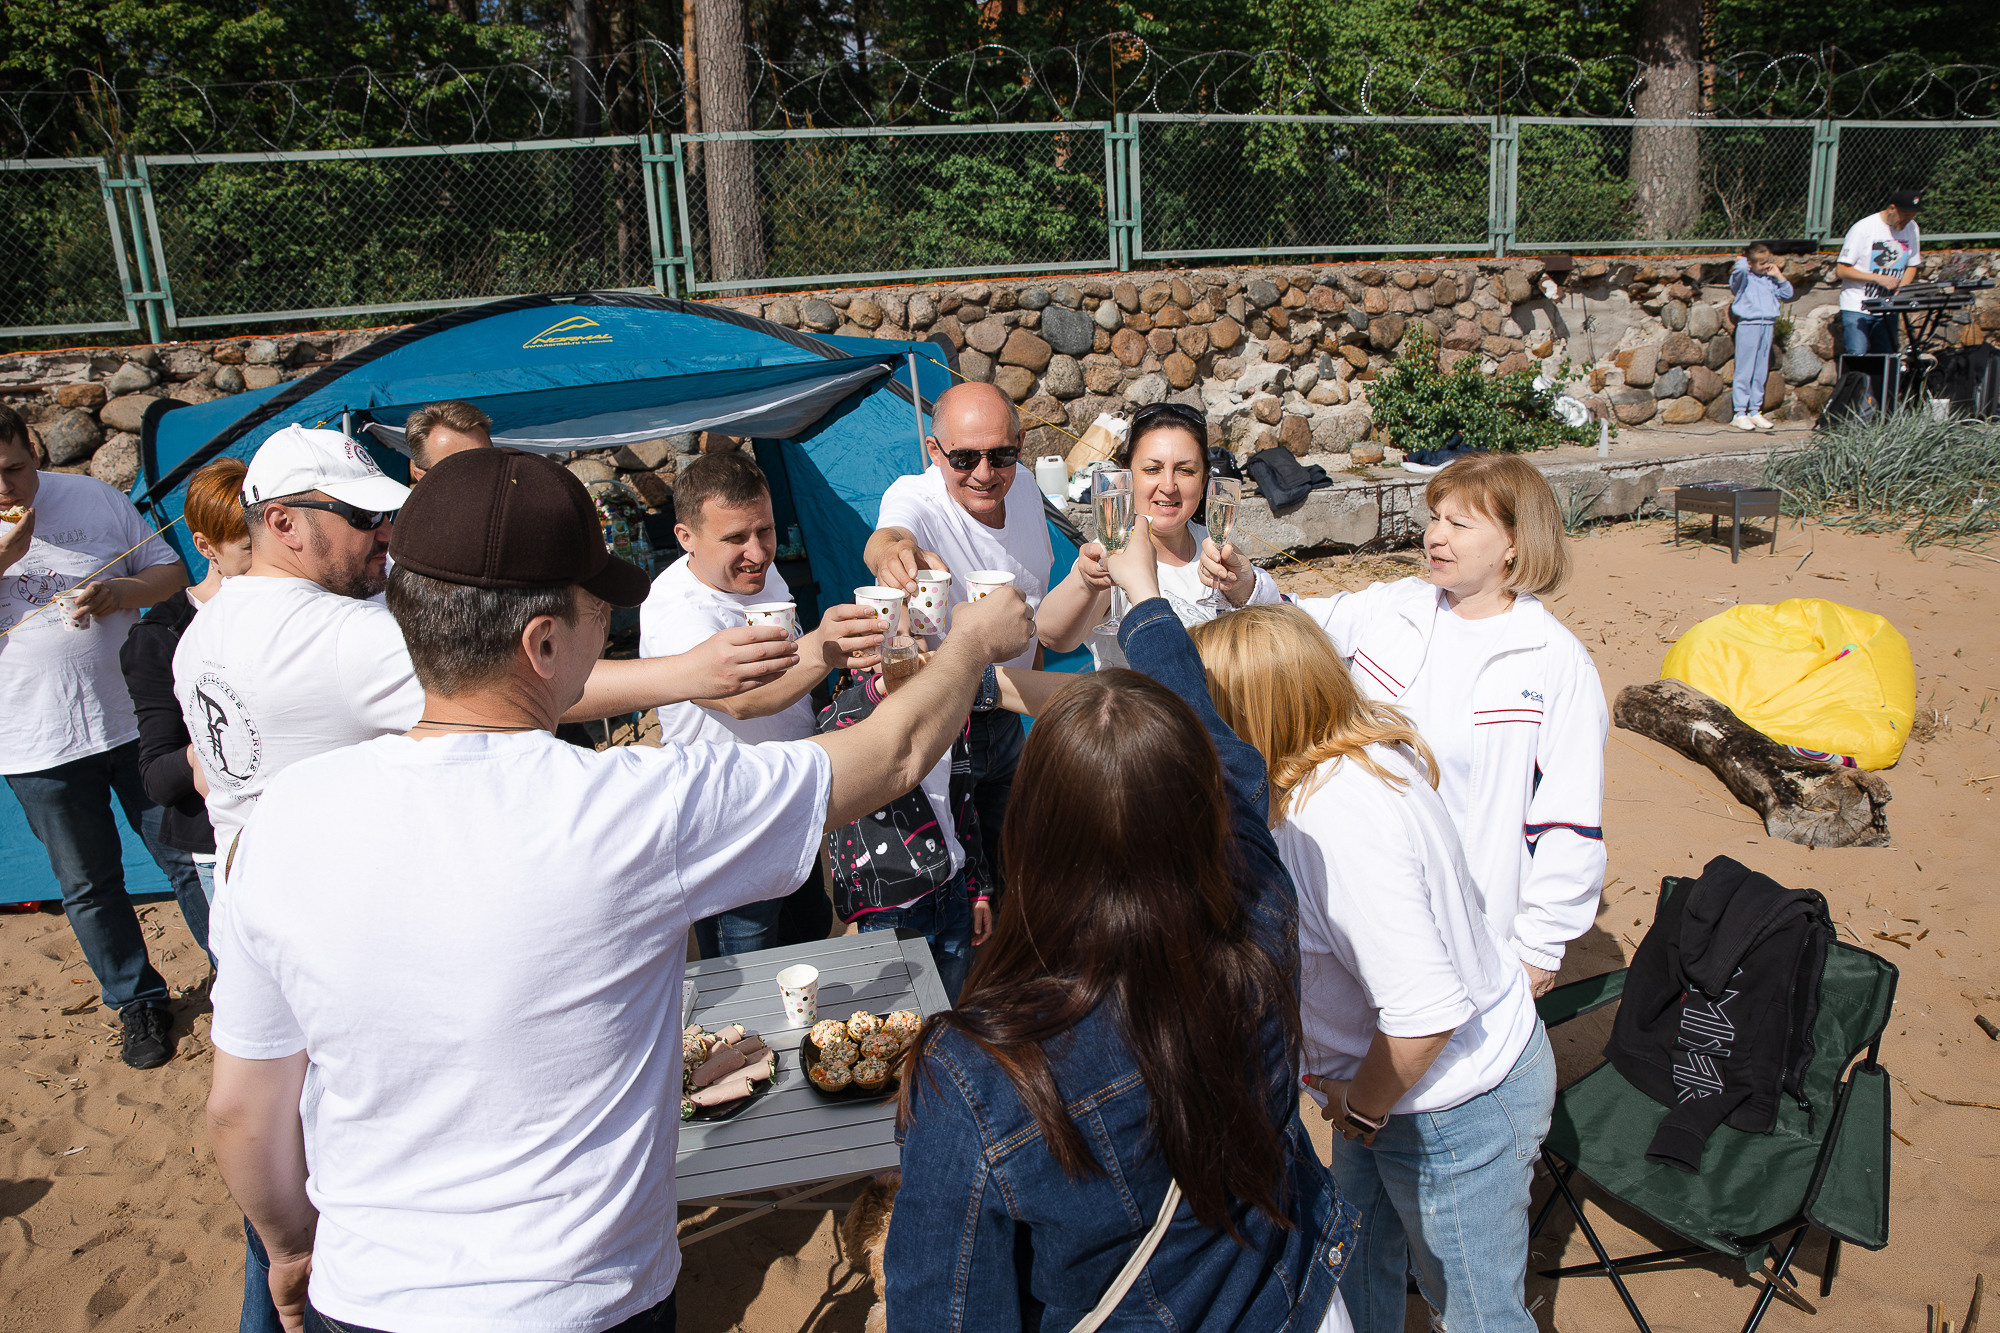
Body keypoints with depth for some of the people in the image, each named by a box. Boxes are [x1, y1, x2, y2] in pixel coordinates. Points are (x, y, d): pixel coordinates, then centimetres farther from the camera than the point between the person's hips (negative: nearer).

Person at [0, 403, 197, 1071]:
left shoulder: (94, 498, 0)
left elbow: (171, 570, 5)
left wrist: (122, 591, -16)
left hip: (139, 723, 0)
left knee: (190, 857, 9)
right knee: (89, 886, 13)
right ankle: (138, 1002, 30)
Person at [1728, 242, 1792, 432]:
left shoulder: (1769, 280, 15)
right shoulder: (1743, 277, -4)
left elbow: (1787, 294, 20)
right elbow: (1740, 268, -27)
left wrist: (1778, 276, 10)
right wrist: (1744, 261, -5)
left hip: (1767, 326, 6)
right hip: (1748, 326, -6)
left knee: (1761, 372, 9)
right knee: (1744, 372, -4)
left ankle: (1755, 411, 14)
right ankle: (1739, 413, -1)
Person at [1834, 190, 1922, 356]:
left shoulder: (1911, 229, 5)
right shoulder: (1863, 229, -12)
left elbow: (1912, 265, 16)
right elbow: (1842, 270, -12)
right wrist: (1878, 278, -20)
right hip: (1856, 309, -5)